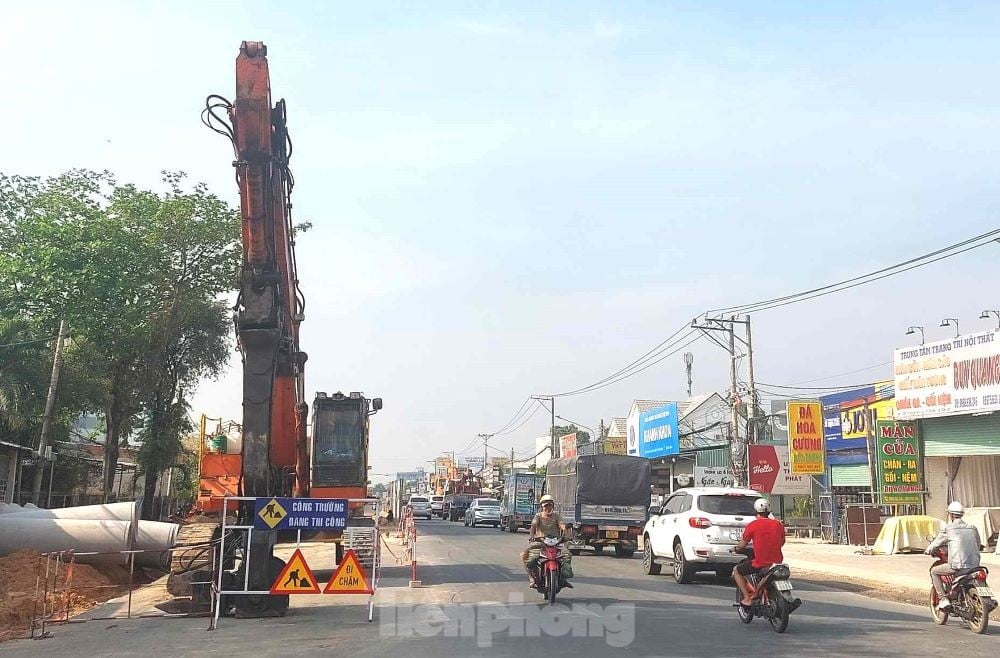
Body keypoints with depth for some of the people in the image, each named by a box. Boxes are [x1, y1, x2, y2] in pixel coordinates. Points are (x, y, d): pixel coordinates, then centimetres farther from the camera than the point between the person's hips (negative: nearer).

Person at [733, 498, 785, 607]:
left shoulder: (753, 525, -8)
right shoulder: (778, 524, 4)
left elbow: (742, 545, 0)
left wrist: (735, 549, 21)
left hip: (760, 564, -5)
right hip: (777, 562, 5)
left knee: (736, 570, 17)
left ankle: (747, 598, 4)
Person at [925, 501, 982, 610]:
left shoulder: (948, 529, -3)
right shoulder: (972, 528, 11)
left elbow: (936, 544, 5)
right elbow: (978, 545, 22)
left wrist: (928, 551, 25)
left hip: (957, 566, -6)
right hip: (974, 566, 6)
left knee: (934, 571, 14)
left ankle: (943, 599, 3)